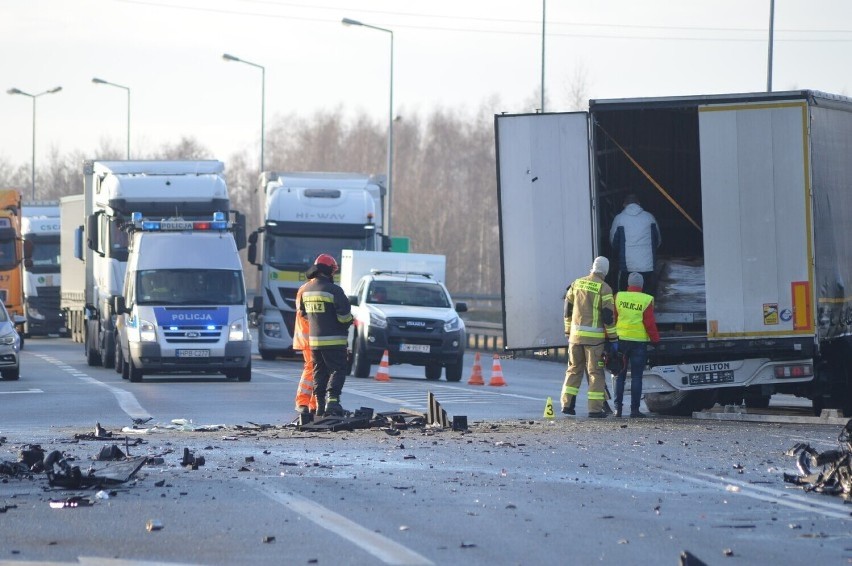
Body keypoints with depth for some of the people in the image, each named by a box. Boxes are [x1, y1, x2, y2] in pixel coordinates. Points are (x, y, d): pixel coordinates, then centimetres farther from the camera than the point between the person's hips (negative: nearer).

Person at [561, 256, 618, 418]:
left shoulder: (577, 284, 8)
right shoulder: (604, 288, -8)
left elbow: (567, 310, 13)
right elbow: (608, 316, -11)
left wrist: (568, 332, 23)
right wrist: (613, 338, -4)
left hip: (575, 335, 5)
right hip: (594, 337, -5)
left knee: (574, 369, 15)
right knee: (595, 372, 0)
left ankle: (567, 404, 12)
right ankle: (595, 409, -3)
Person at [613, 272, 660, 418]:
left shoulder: (618, 297, 1)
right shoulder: (647, 300, -7)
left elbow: (611, 318, 6)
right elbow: (650, 323, -7)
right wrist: (655, 340, 5)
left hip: (621, 340, 2)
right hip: (639, 340, -2)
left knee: (620, 376, 10)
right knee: (636, 377, 2)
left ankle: (617, 408, 6)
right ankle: (634, 409, -1)